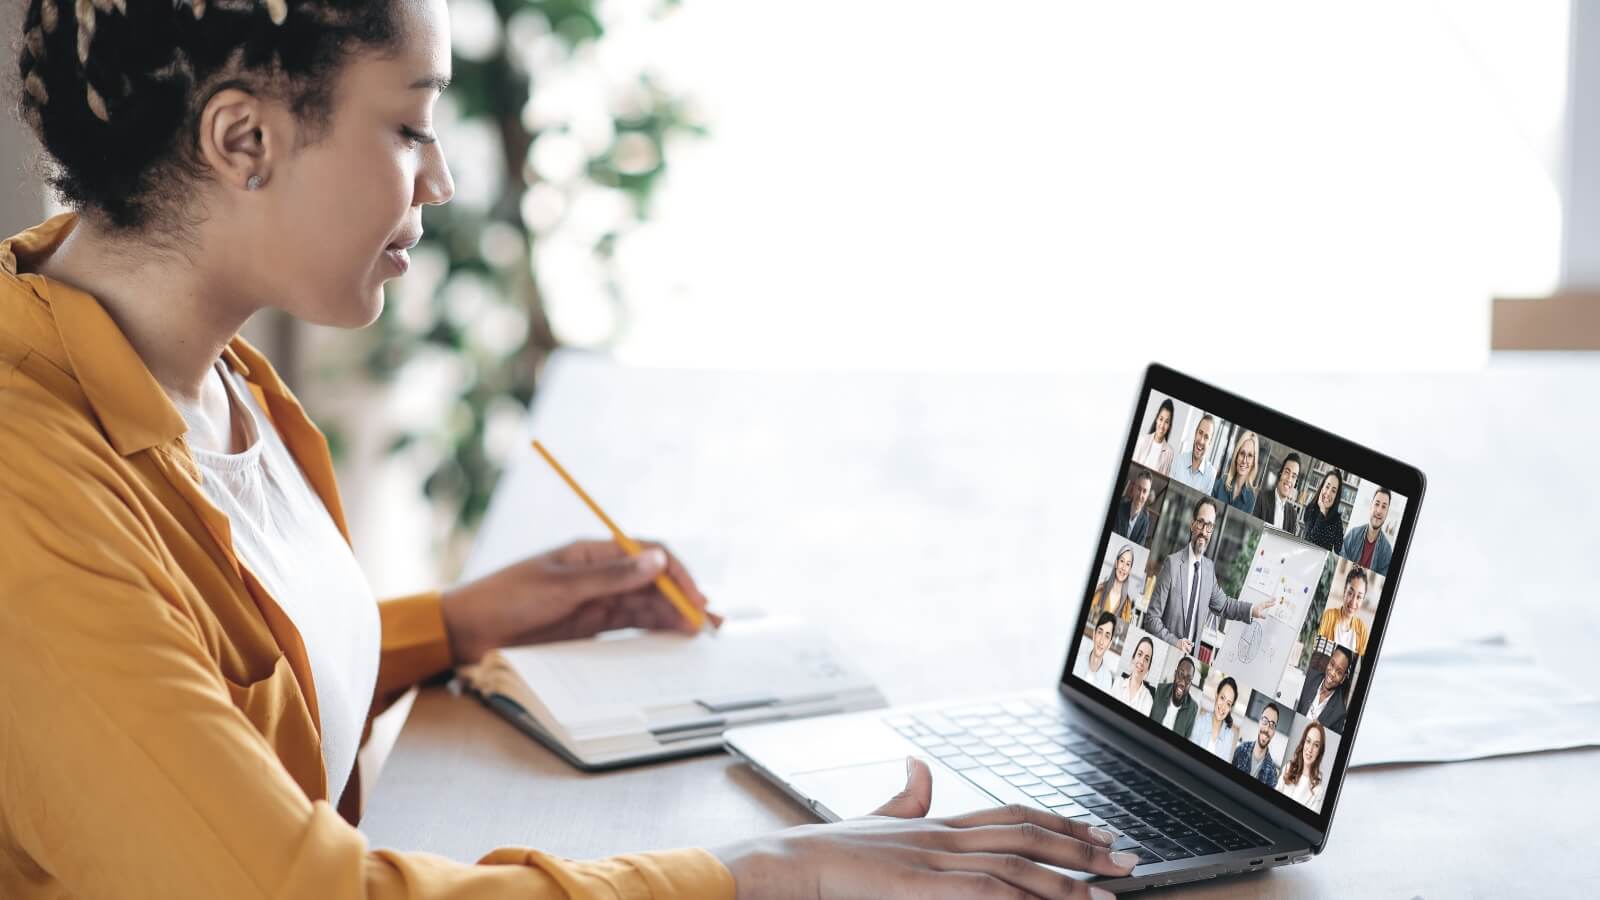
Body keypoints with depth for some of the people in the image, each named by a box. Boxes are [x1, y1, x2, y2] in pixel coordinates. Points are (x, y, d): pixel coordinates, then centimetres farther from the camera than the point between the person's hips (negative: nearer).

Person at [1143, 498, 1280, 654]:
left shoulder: (1209, 568, 3)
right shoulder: (1173, 564, -12)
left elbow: (1222, 604, 22)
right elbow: (1152, 618, -10)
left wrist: (1252, 610, 11)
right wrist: (1174, 642, -20)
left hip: (1192, 653, 3)